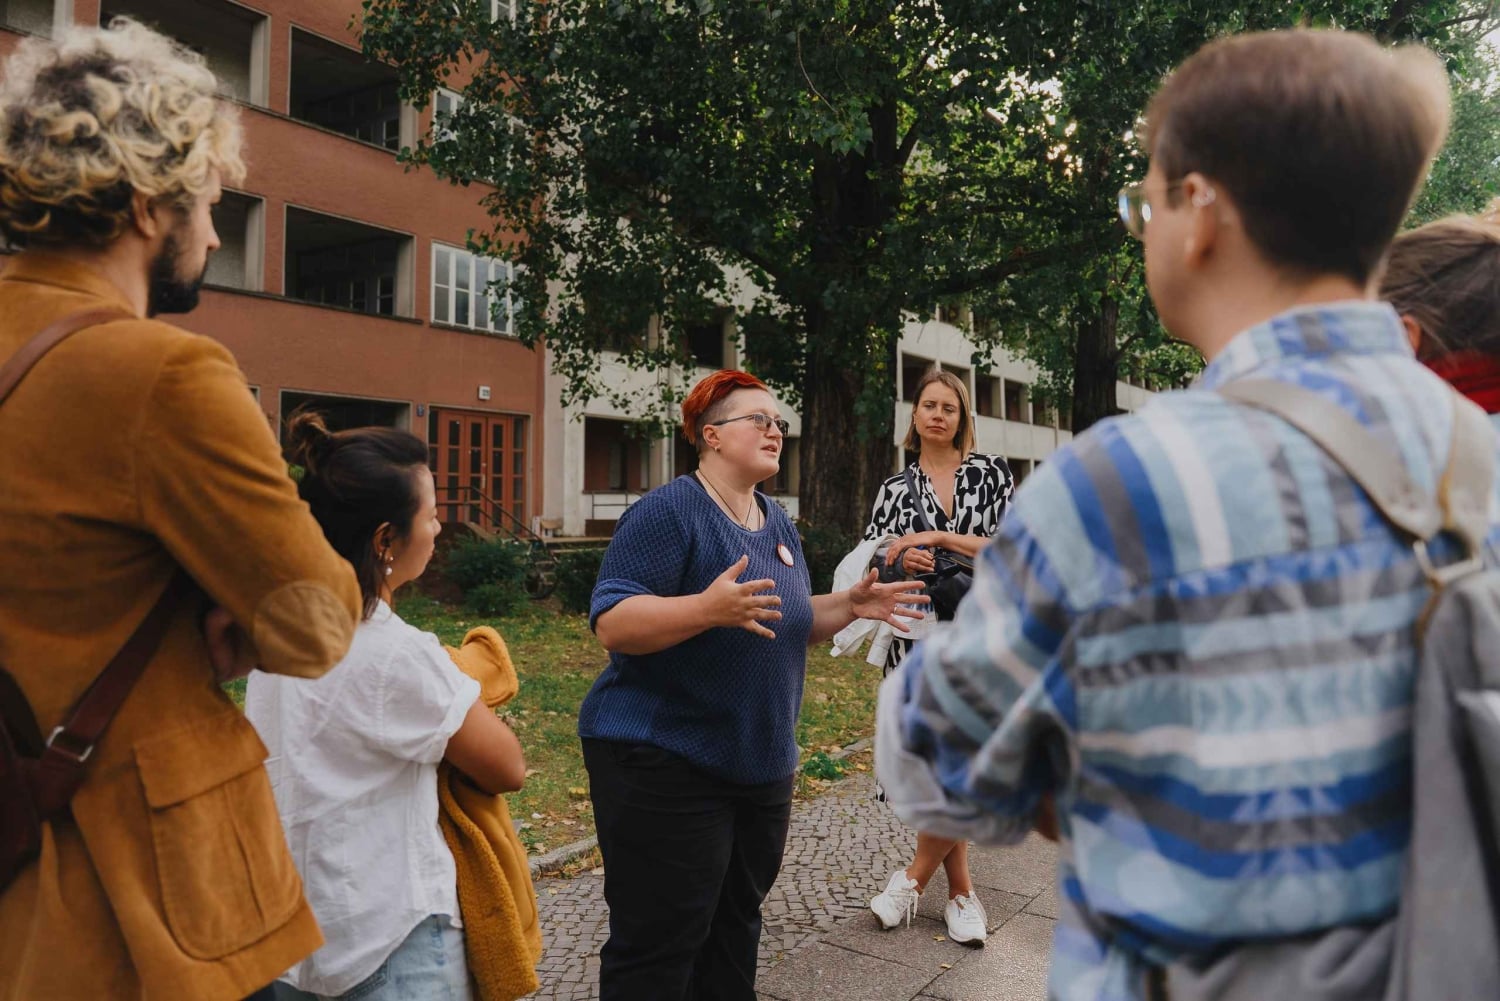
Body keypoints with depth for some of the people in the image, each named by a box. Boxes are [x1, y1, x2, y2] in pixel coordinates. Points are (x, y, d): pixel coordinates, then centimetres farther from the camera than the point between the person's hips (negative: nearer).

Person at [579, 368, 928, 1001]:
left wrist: (850, 604, 2)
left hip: (762, 766, 8)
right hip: (665, 764, -8)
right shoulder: (668, 511, -14)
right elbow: (612, 623, -22)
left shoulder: (778, 524, 11)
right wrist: (708, 608, -35)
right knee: (659, 948, -1)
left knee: (735, 926, 19)